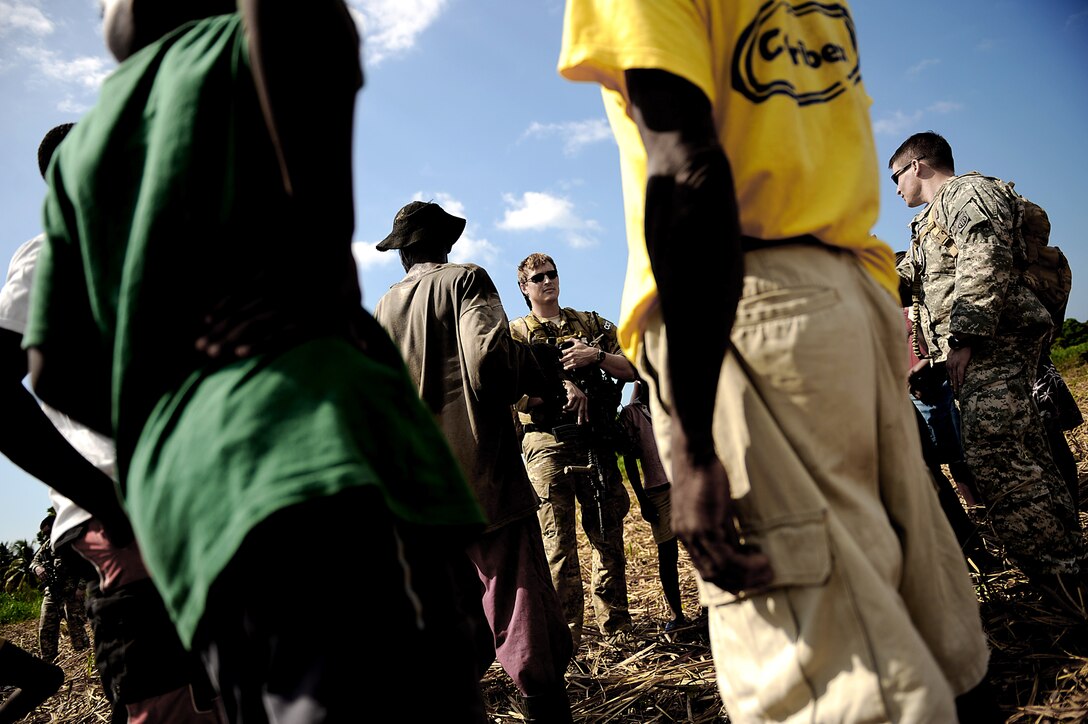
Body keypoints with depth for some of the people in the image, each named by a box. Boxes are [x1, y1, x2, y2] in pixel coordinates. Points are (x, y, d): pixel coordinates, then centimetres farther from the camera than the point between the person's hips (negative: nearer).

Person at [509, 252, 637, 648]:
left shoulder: (590, 323, 16)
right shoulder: (515, 334, 8)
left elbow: (632, 370, 10)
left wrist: (597, 356, -8)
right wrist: (562, 386, -16)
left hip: (596, 442, 3)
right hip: (548, 445, -2)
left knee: (609, 534, 7)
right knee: (558, 540, -1)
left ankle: (616, 625, 19)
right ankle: (566, 631, 8)